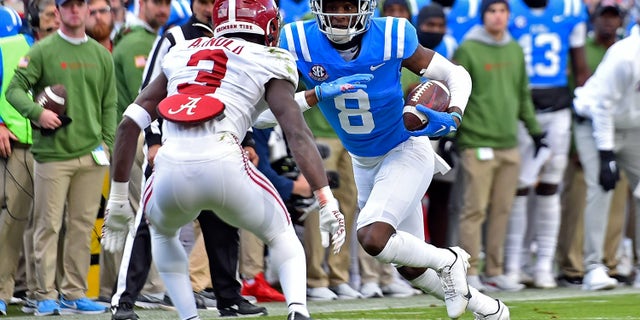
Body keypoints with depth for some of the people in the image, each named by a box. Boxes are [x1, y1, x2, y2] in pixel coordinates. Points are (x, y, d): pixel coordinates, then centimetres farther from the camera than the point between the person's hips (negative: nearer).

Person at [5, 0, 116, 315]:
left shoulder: (101, 55, 13)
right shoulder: (42, 51, 0)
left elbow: (109, 105, 15)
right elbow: (15, 89, -4)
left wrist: (106, 143, 5)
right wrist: (37, 112, -20)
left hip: (90, 155, 4)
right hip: (52, 153, -4)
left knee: (82, 226, 5)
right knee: (48, 225, -4)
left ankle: (74, 293, 11)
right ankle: (46, 295, -1)